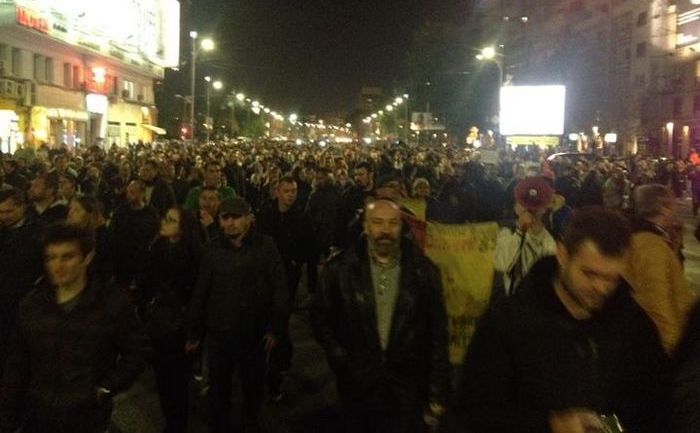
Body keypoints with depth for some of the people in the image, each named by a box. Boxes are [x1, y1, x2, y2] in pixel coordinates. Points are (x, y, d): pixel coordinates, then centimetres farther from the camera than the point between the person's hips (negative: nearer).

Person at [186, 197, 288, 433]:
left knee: (254, 384, 16)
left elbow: (279, 288, -6)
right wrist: (193, 332, 3)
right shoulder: (213, 249, -2)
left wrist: (275, 327, -9)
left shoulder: (265, 246, -7)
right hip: (219, 331, 1)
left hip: (255, 331, 0)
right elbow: (200, 292, 1)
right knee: (218, 387, 10)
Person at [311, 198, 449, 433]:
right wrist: (339, 358, -4)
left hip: (407, 386, -1)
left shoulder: (423, 270, -6)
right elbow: (320, 316, 6)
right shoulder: (341, 267, -6)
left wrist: (437, 391, -2)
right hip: (357, 383, 1)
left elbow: (437, 331, -2)